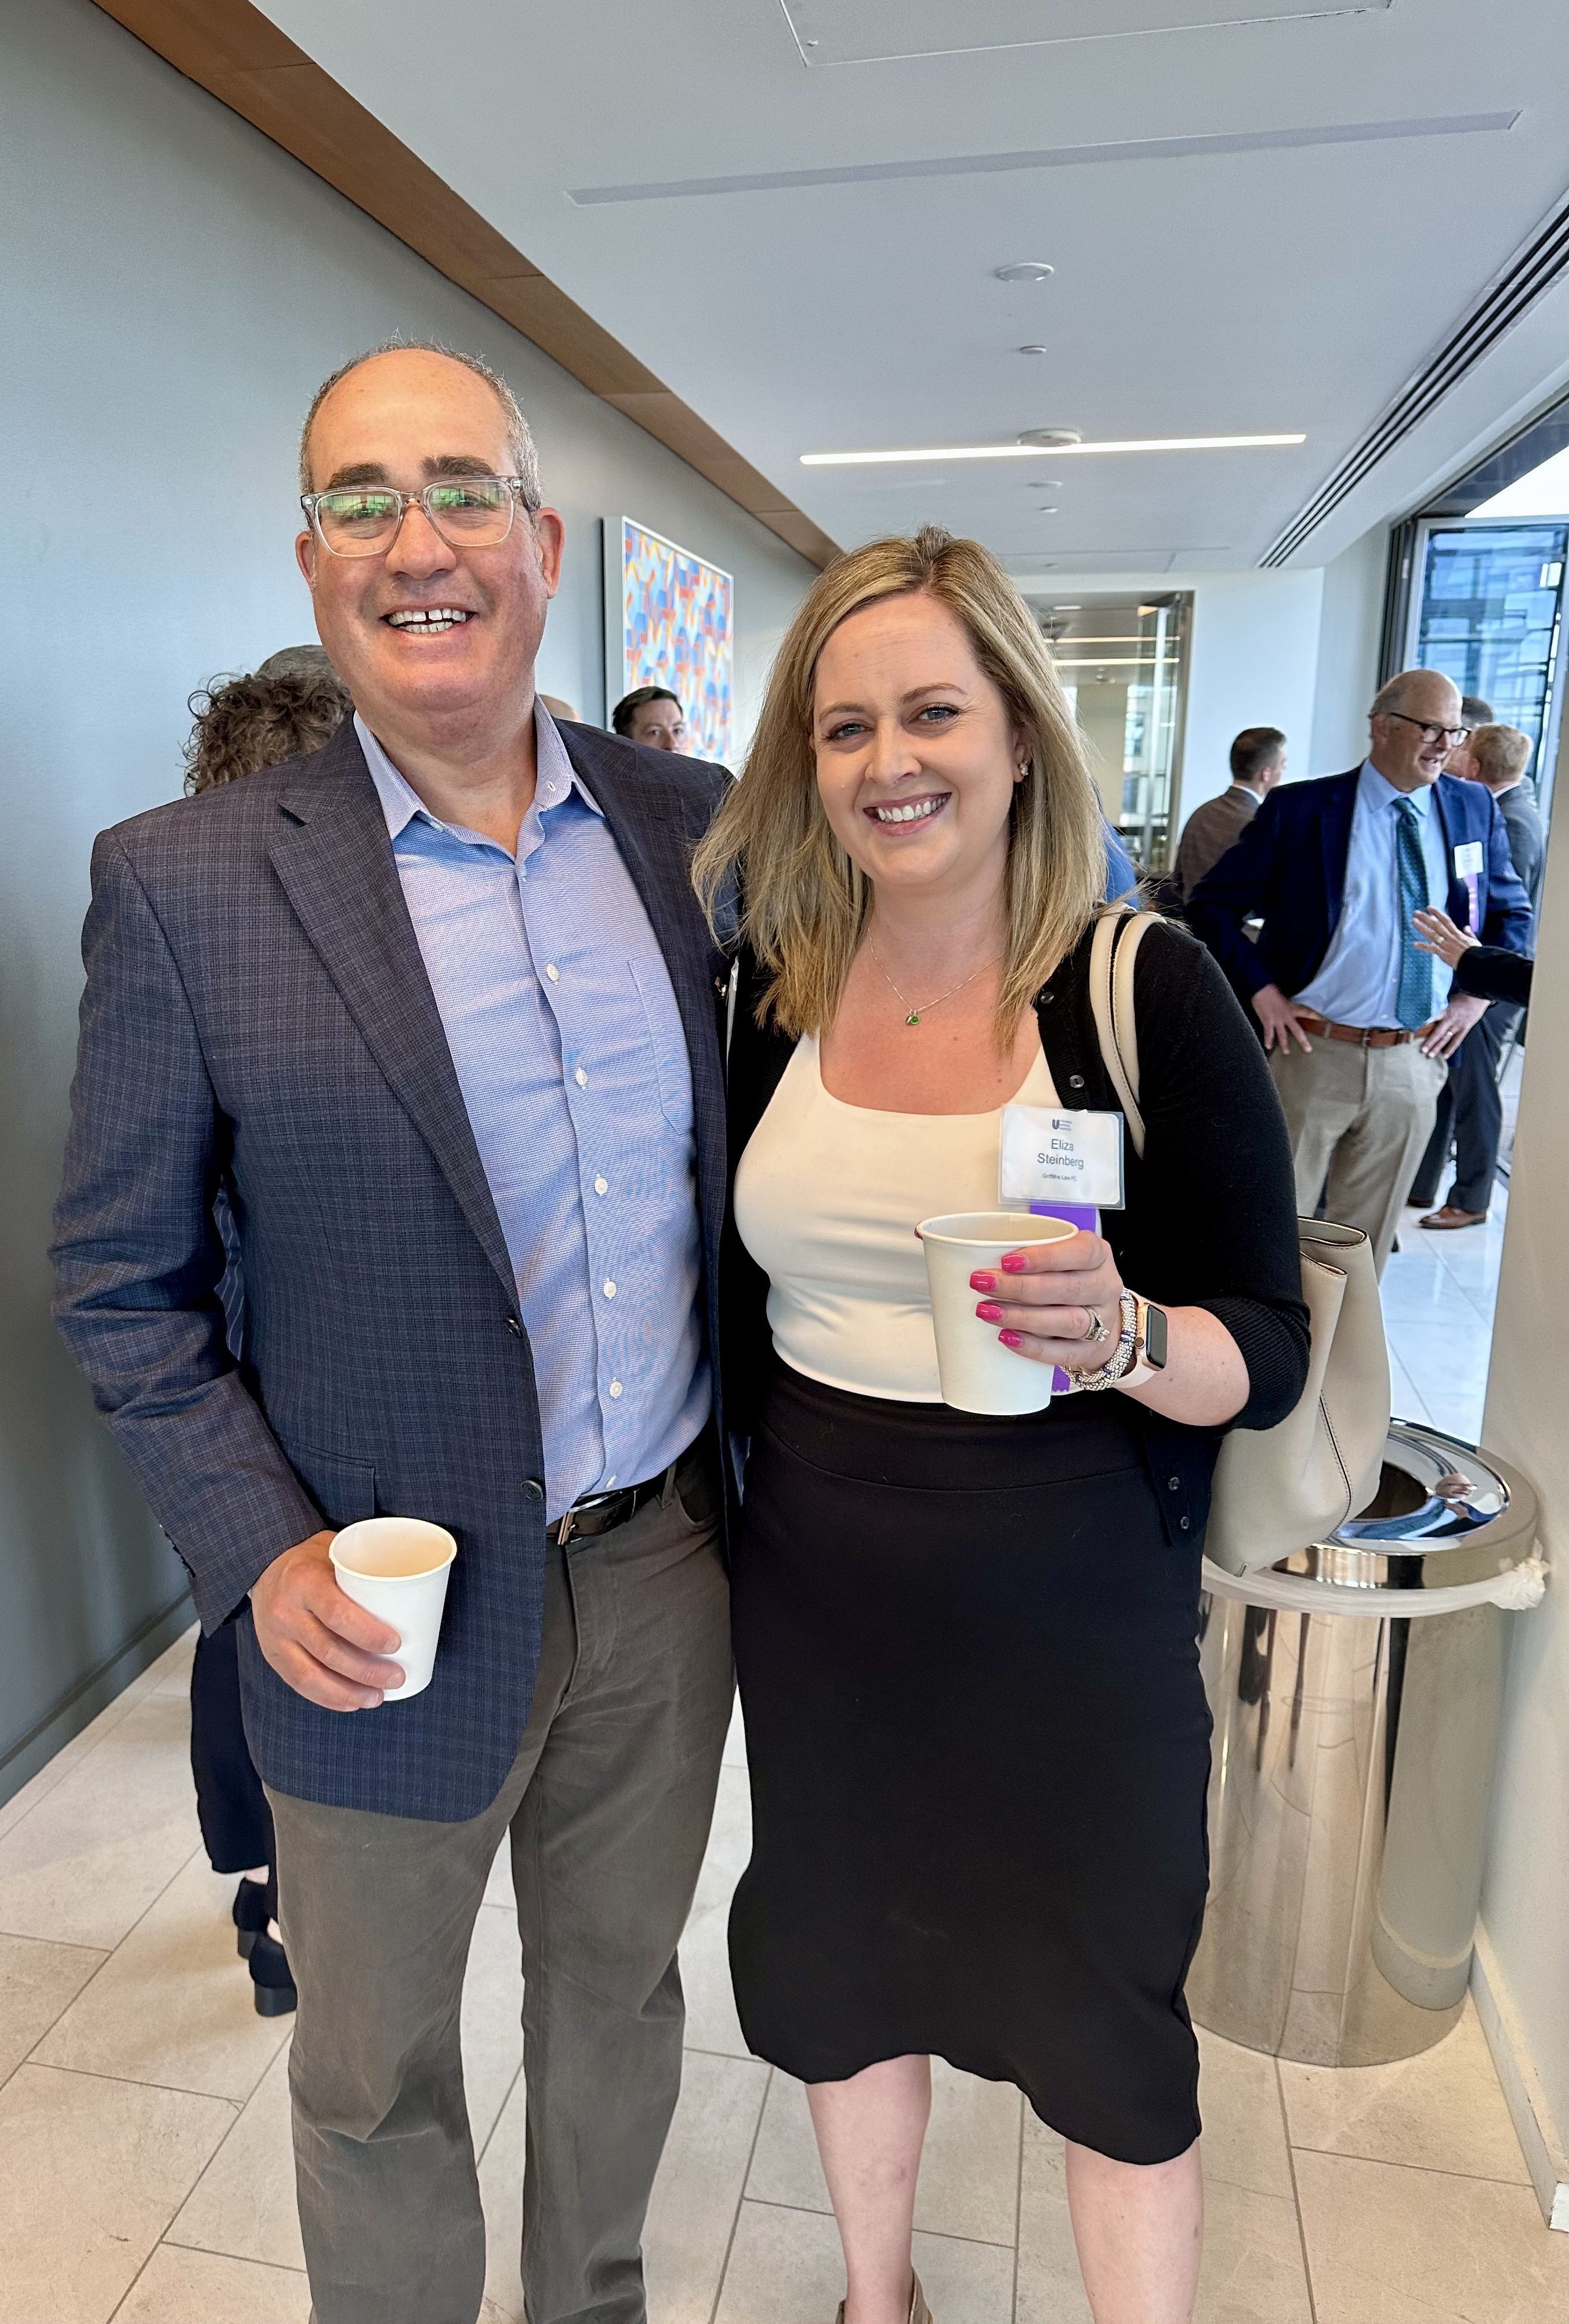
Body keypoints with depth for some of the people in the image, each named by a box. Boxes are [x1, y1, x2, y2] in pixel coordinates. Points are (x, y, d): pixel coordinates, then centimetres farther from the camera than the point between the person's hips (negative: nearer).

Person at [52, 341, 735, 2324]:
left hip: (668, 1564, 4)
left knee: (621, 1994, 27)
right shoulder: (185, 883, -12)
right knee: (377, 2081, 21)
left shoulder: (690, 823, -2)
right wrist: (260, 1556, -14)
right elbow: (120, 1282, -5)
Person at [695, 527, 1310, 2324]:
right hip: (820, 1588, 4)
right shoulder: (773, 991, -3)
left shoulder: (1148, 990, -13)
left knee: (1104, 2027, 17)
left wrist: (1122, 1337, -31)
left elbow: (1271, 1352, -11)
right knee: (844, 1956, 24)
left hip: (1072, 1607, -3)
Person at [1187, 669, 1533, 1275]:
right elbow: (1211, 904, -1)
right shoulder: (1299, 809, -5)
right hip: (1312, 1053, -3)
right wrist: (1260, 989, -10)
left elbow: (1513, 912, 19)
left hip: (1414, 1062, 3)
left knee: (1367, 1240, 14)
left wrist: (1479, 994, 5)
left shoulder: (1474, 808, 6)